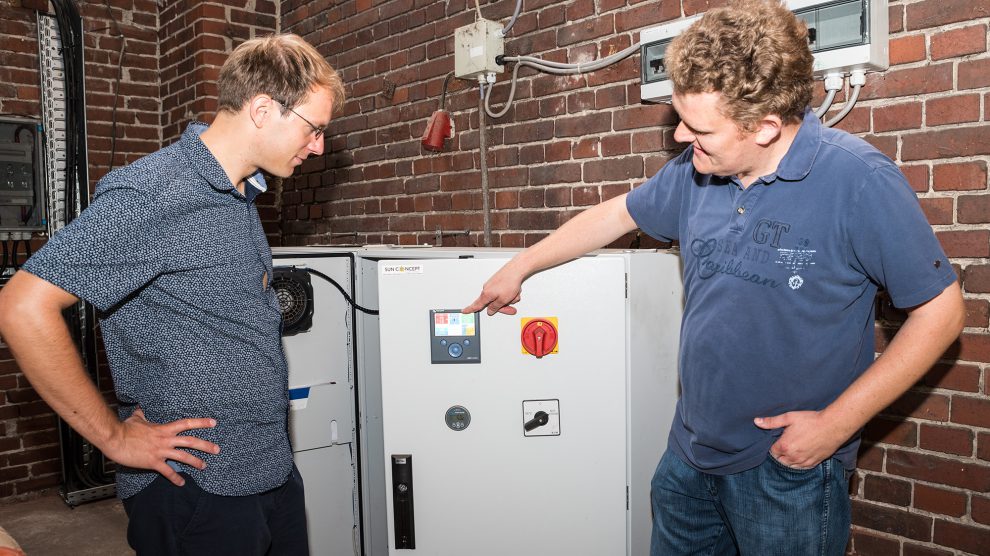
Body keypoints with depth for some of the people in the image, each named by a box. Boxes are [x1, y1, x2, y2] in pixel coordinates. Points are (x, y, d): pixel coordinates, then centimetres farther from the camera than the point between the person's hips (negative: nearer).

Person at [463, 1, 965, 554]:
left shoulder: (857, 178, -19)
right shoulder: (694, 171, -2)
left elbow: (940, 309, -14)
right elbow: (616, 215, 13)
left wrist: (837, 423, -17)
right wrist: (519, 268, 18)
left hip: (790, 467, -5)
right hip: (691, 451, 6)